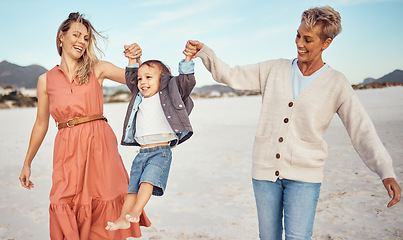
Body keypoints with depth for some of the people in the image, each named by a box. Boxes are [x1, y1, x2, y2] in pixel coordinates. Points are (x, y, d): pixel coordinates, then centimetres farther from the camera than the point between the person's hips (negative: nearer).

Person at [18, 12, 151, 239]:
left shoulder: (97, 69, 7)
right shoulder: (46, 80, 10)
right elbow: (41, 124, 17)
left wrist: (134, 58, -15)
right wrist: (27, 163, 22)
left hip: (99, 145, -1)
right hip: (67, 151, 1)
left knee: (104, 208, 0)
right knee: (66, 211, -3)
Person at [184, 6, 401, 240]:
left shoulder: (337, 84, -3)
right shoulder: (275, 69, 4)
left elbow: (363, 133, -7)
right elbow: (231, 76, 5)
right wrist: (203, 52, -10)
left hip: (304, 176, -2)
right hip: (265, 170, 3)